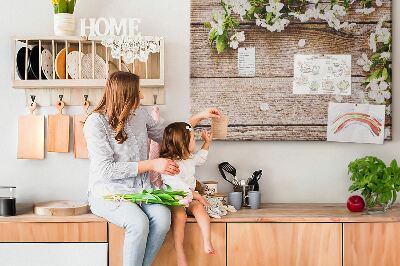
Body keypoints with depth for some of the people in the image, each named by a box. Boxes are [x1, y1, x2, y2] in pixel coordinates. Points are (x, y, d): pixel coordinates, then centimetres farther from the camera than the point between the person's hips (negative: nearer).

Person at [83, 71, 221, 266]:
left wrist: (199, 117, 20)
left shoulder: (139, 114, 7)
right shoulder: (96, 123, -12)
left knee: (163, 217, -26)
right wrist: (151, 165, -18)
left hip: (140, 189, 5)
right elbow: (107, 170, -18)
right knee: (139, 223, -33)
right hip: (108, 192, -5)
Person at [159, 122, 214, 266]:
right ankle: (180, 254, -35)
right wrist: (195, 195, -28)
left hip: (189, 198, 7)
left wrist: (207, 143, 34)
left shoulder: (189, 158, 15)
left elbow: (200, 159, 40)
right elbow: (175, 184, -27)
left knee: (199, 207, -25)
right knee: (179, 214, -35)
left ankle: (207, 242, -31)